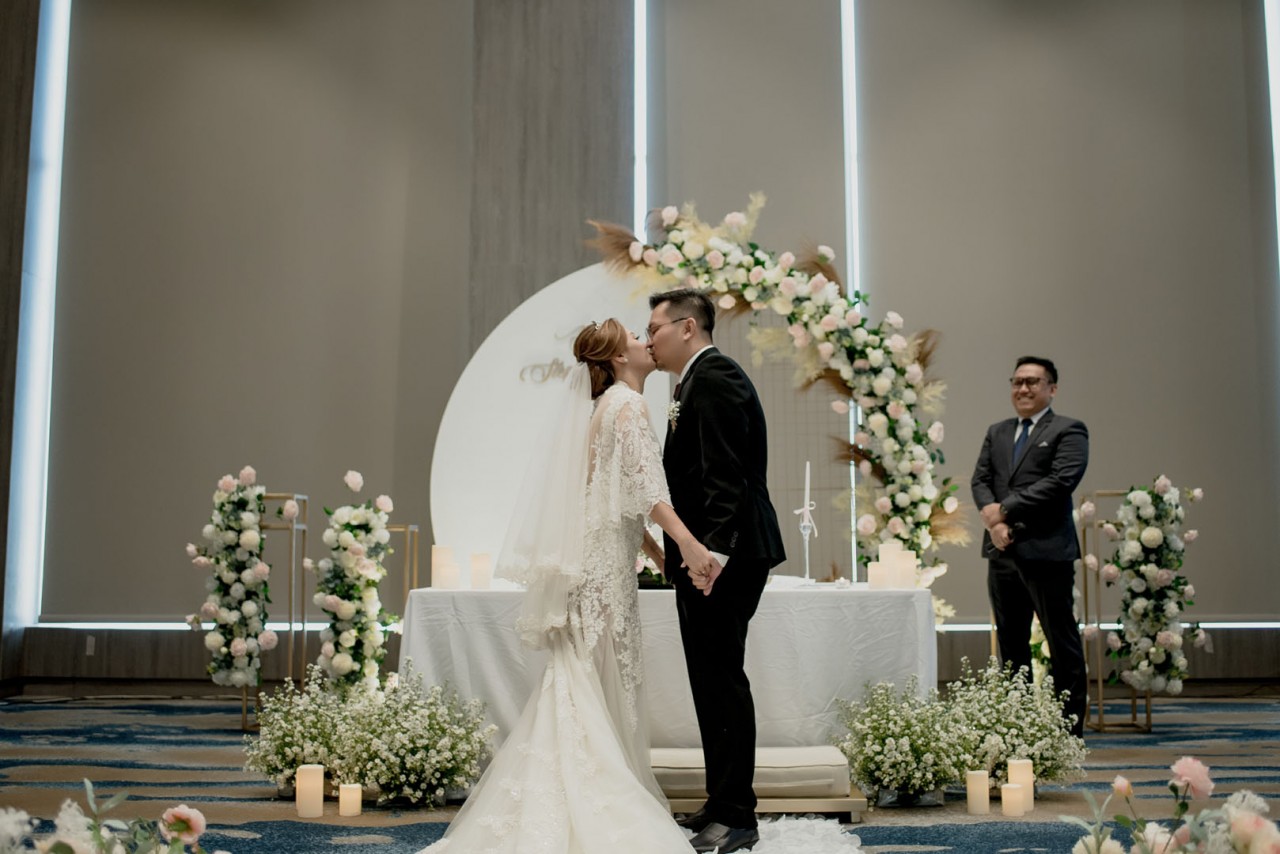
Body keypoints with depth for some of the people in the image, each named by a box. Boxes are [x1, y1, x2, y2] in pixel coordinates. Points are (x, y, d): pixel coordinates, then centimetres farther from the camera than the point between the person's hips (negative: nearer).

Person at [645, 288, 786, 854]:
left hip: (721, 558, -11)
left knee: (721, 680, -6)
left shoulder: (713, 378, -12)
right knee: (714, 680, 14)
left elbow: (725, 474, -22)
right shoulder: (700, 381, 20)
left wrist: (714, 548, -28)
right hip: (709, 554, 11)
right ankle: (722, 805, 23)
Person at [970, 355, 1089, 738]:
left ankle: (1070, 725, 4)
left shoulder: (1068, 431, 0)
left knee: (1062, 641, -1)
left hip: (1046, 550, -6)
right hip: (1003, 550, 6)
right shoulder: (996, 432, 19)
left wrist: (1004, 510, -14)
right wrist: (991, 517, -9)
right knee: (1011, 641, 10)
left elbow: (1061, 481, -14)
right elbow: (980, 479, 11)